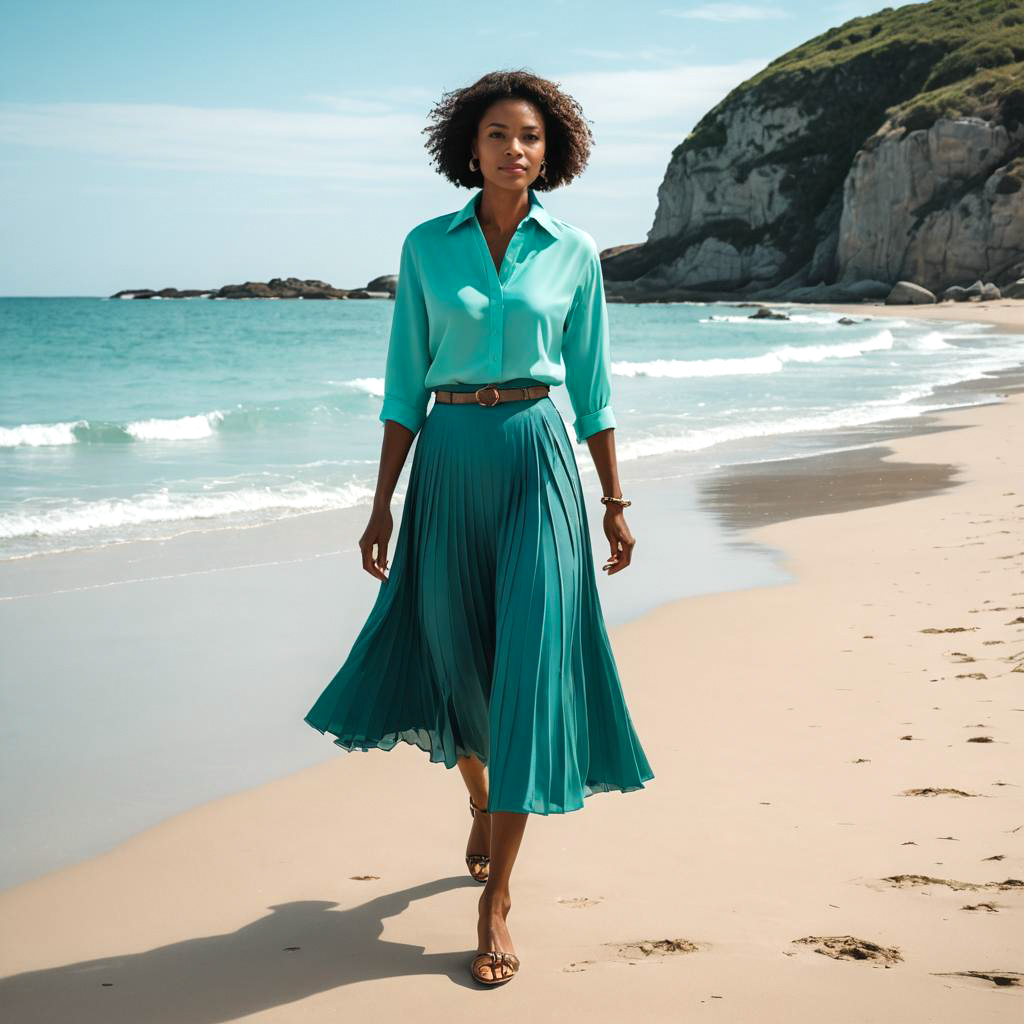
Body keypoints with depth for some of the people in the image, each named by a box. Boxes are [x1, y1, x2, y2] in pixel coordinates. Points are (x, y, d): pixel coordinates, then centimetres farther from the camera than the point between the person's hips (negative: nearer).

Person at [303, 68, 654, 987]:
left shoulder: (574, 254, 3)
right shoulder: (427, 247, 4)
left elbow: (592, 387, 8)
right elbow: (405, 382, 4)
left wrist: (615, 502, 6)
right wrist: (383, 503, 1)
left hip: (537, 462, -1)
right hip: (448, 462, 2)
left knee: (529, 665, -7)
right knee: (454, 653, 11)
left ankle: (496, 900, -2)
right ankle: (480, 798, 44)